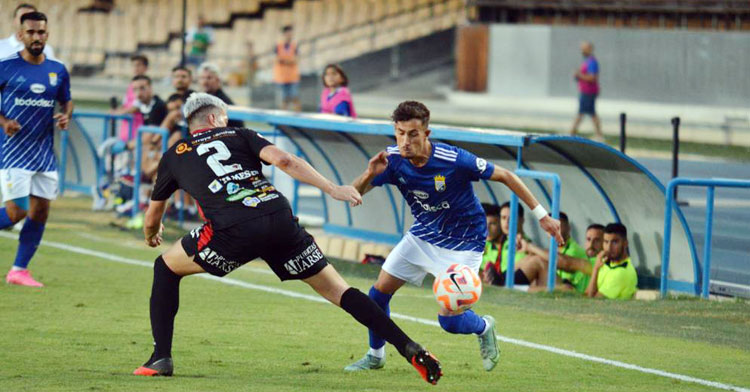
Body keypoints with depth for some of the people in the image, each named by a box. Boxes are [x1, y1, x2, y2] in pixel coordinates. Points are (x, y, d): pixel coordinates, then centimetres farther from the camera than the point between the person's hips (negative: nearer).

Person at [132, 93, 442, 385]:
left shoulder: (174, 156, 25)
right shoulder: (239, 136, 24)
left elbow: (152, 218, 35)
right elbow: (282, 159, 5)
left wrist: (151, 236, 58)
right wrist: (332, 189, 4)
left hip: (233, 229, -2)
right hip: (280, 219, 2)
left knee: (166, 267, 23)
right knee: (336, 289, 10)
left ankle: (161, 358, 15)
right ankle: (409, 348, 0)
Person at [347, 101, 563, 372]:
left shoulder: (454, 160, -30)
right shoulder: (393, 159, -17)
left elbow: (504, 176, -18)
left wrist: (542, 215, -15)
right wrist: (370, 174, -39)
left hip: (462, 244, -5)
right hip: (423, 235, 5)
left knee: (448, 320, -11)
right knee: (380, 291, 1)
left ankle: (484, 328, 25)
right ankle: (375, 356, 25)